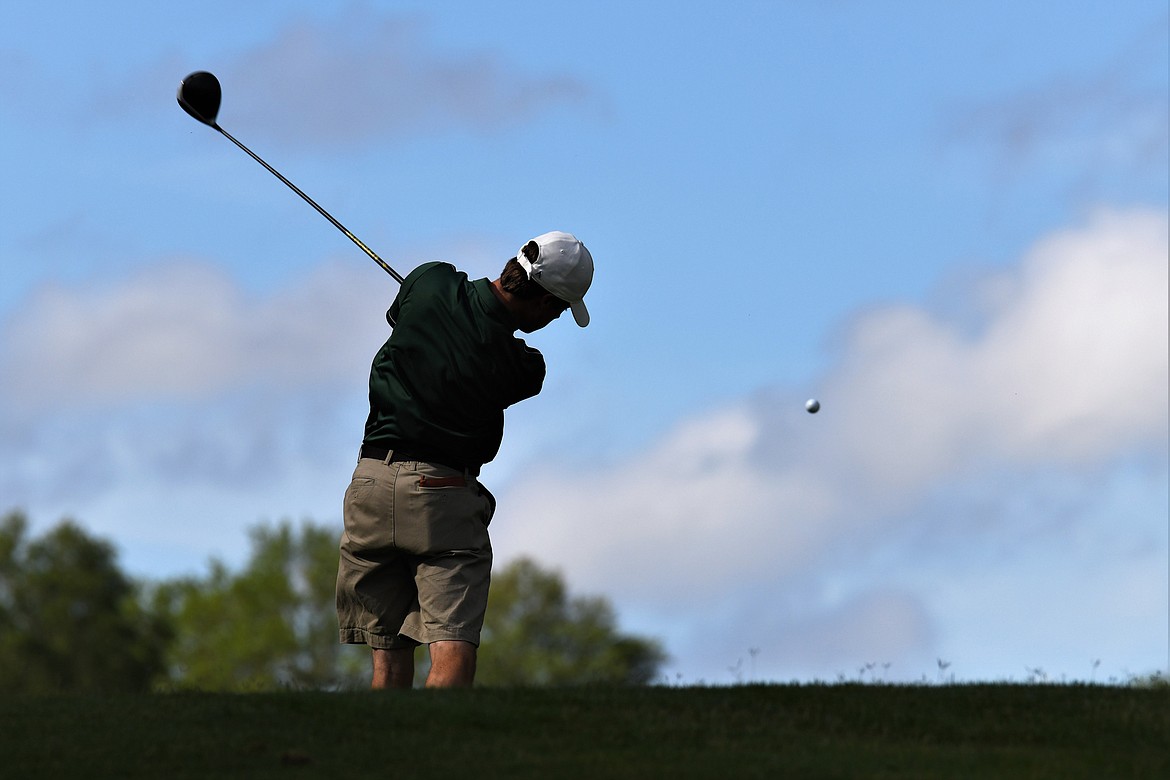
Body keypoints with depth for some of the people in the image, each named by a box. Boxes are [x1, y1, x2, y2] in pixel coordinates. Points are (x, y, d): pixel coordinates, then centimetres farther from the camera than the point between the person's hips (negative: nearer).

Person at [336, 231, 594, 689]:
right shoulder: (523, 370, -11)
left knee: (390, 663, 9)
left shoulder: (430, 282, -3)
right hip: (443, 496, -5)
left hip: (371, 484, 5)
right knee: (454, 656, -12)